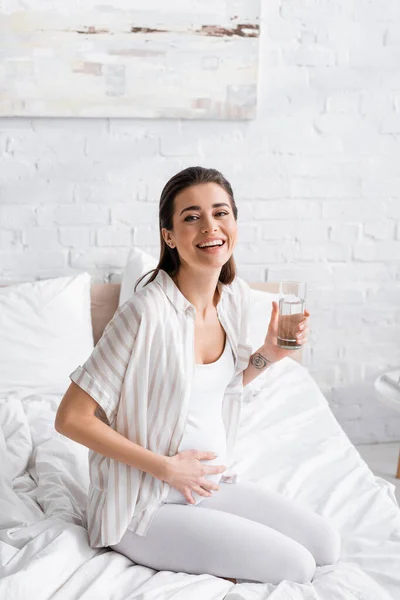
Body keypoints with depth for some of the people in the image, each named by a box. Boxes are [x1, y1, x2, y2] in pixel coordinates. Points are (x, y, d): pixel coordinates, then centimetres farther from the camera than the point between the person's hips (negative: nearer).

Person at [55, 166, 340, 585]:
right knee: (296, 567, -10)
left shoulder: (235, 296, -2)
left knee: (326, 546, 6)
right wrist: (166, 468, -21)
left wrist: (267, 354, -5)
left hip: (210, 482, 7)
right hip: (146, 506, -7)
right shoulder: (148, 312, -26)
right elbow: (71, 418, -22)